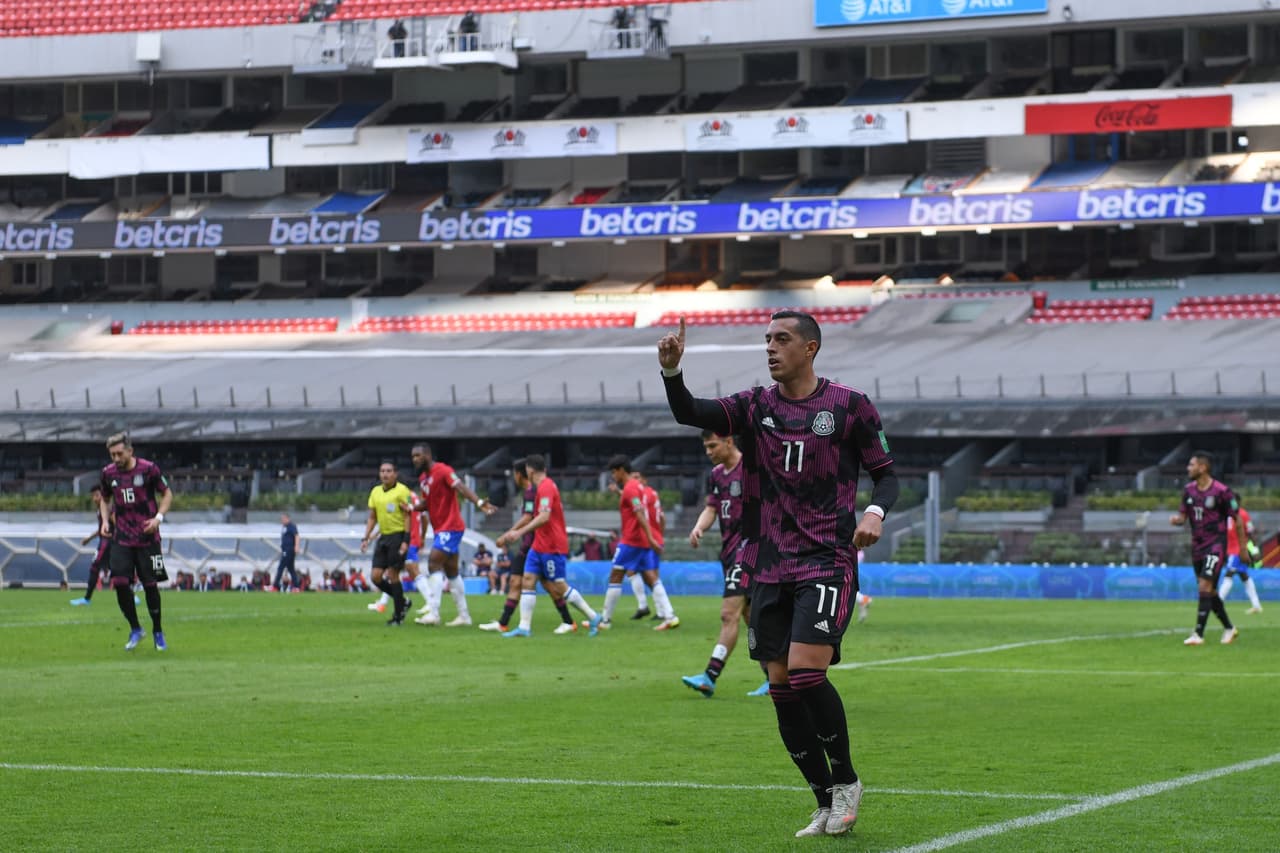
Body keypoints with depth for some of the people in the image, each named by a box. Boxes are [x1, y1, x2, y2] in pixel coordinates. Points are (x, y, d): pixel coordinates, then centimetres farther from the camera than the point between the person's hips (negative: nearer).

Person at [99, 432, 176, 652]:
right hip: (121, 537, 3)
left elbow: (167, 494, 1)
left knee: (150, 584, 0)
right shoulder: (108, 473, 3)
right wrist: (105, 521, 3)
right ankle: (135, 629, 7)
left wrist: (158, 517, -14)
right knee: (120, 582, -11)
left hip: (147, 537, -3)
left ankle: (158, 632, 17)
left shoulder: (148, 469, -8)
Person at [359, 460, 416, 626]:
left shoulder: (402, 491, -9)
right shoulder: (375, 492, 12)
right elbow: (372, 518, 19)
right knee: (376, 577, 1)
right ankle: (403, 601, 21)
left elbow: (408, 517, -11)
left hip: (398, 536, -7)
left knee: (392, 575, -8)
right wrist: (366, 538, 11)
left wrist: (405, 541, -17)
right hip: (383, 537, 7)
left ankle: (398, 616, 3)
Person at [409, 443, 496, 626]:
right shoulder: (423, 478, 14)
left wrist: (479, 502, -41)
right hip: (441, 529, 10)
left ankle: (434, 614, -18)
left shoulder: (443, 471, -14)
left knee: (434, 564, -16)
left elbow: (461, 487, -26)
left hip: (450, 528, -10)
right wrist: (413, 506, -1)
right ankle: (464, 615, 19)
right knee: (451, 572, 12)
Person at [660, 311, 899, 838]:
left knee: (806, 673, -19)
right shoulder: (755, 407, 7)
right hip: (770, 570, 5)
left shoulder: (849, 407, -1)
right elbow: (688, 413, -7)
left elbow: (886, 473, 5)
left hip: (827, 562, -4)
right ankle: (828, 804, 14)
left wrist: (875, 512, -16)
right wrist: (671, 369, -27)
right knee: (782, 687, 2)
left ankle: (846, 781, 4)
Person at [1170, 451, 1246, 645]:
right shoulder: (1189, 490, 6)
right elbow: (1183, 516, 11)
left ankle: (1198, 634, -17)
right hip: (1198, 546, 7)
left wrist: (1243, 547, -2)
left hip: (1216, 545, -7)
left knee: (1205, 587, -17)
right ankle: (1229, 628, 29)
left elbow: (1237, 520, -5)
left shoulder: (1222, 491, -13)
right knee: (1209, 592, 12)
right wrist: (1176, 519, -14)